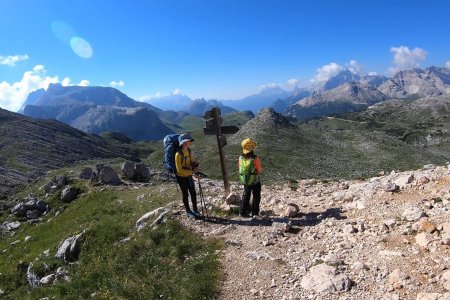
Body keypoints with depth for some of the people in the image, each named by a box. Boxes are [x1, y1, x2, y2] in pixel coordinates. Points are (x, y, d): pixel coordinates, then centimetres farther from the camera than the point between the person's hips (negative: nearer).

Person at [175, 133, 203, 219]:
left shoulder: (188, 151, -2)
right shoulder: (178, 154, -25)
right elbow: (179, 170, -25)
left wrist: (195, 165, -11)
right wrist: (192, 171, -25)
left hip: (189, 176, 6)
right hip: (181, 177, -6)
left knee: (193, 193, 10)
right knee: (185, 194, 8)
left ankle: (195, 210, 26)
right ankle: (188, 211, 26)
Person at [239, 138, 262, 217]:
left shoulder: (241, 158, -14)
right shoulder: (255, 159, -26)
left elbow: (240, 169, -1)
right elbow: (259, 170, -14)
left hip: (245, 181, 4)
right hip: (255, 182, -4)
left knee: (246, 196, 23)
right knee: (256, 197, 17)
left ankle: (243, 212, 27)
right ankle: (255, 213, 24)